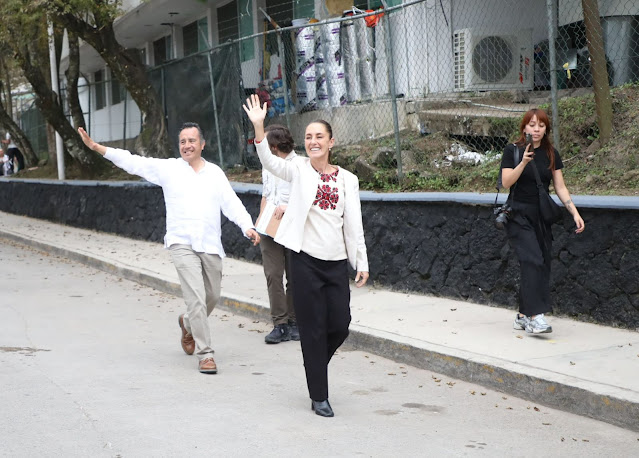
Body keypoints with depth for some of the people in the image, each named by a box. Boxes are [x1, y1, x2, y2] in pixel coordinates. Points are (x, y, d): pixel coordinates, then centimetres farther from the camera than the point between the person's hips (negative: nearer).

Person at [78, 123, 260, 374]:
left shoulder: (215, 173, 11)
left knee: (212, 297, 13)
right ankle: (205, 354, -7)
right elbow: (133, 162, 0)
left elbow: (232, 203, 5)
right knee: (196, 298, -14)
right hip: (182, 243, -3)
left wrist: (248, 226, -12)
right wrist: (95, 146, -6)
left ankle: (188, 324, 45)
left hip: (210, 245, 4)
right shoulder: (168, 168, 4)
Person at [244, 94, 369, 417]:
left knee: (340, 326, 4)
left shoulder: (347, 179, 7)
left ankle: (315, 365, 35)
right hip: (305, 260, -3)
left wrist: (362, 263, 6)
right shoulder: (299, 169, 2)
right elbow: (270, 163, -17)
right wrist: (258, 128, -31)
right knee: (313, 328, 0)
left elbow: (354, 225, 9)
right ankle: (319, 396, 11)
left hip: (336, 262, 3)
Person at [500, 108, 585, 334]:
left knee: (542, 265, 2)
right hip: (519, 216, -5)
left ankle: (523, 316, 13)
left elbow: (560, 187, 7)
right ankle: (535, 315, -25)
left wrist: (575, 213, -3)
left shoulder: (551, 154, 8)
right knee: (533, 261, -21)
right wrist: (524, 162, -27)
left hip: (542, 217, 5)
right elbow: (506, 182, -14)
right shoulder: (513, 150, -4)